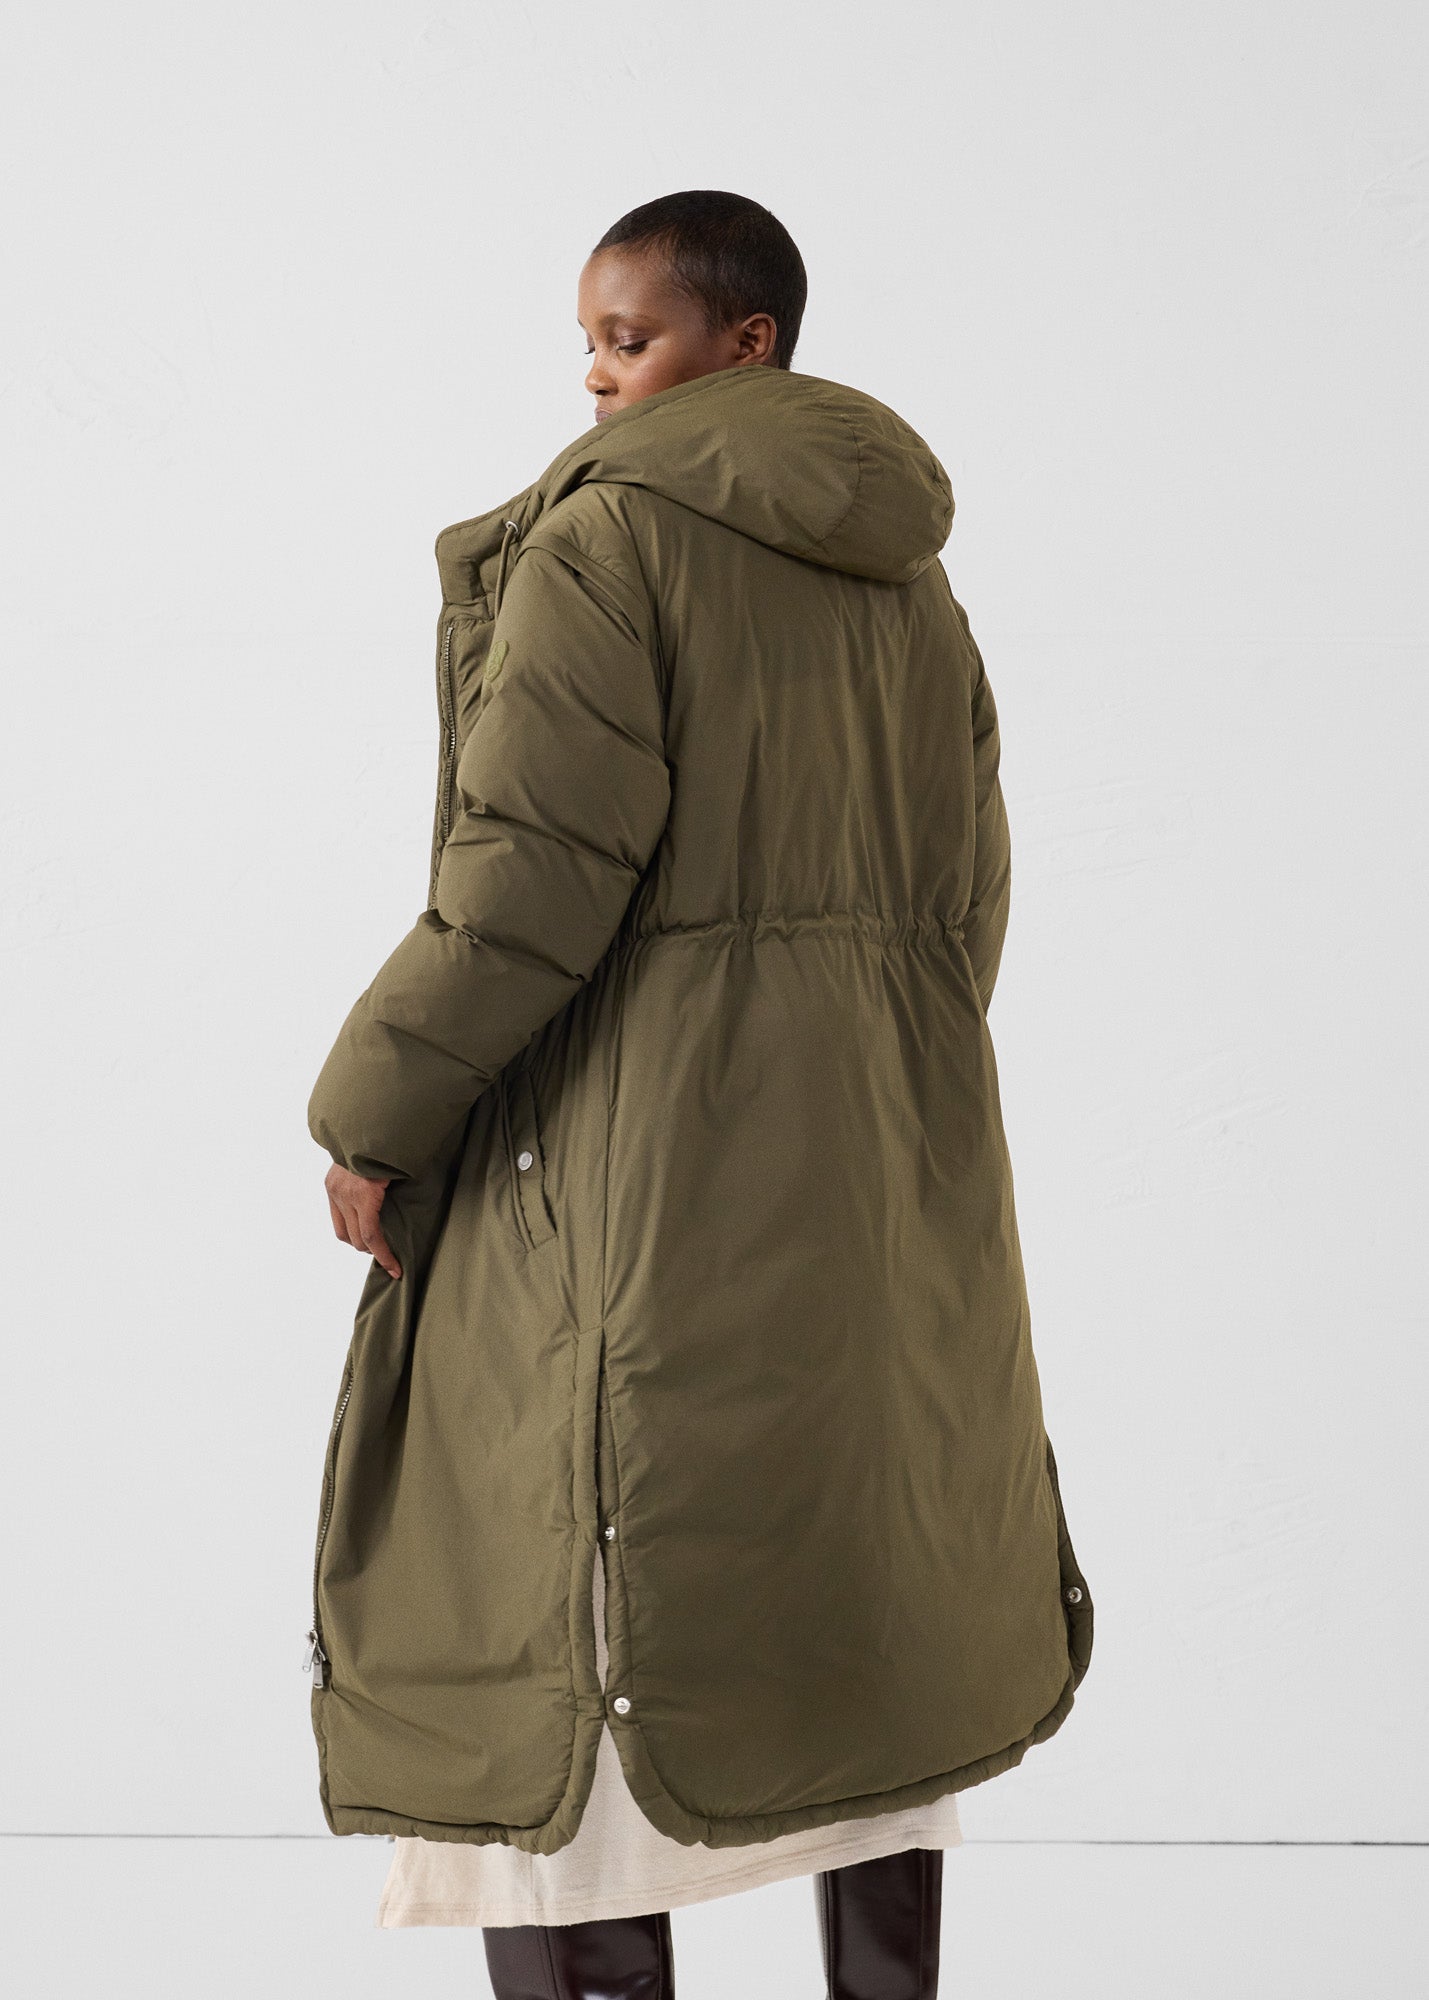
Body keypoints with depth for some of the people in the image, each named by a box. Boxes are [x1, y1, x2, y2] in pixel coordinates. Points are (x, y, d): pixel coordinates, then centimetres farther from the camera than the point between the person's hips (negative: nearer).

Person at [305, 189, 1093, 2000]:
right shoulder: (906, 574, 14)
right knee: (858, 1608, 16)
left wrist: (375, 1107, -9)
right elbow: (966, 887, 14)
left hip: (647, 1155, -7)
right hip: (882, 1173, 8)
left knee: (554, 1609, -3)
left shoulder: (608, 529, -8)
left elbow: (540, 863, -16)